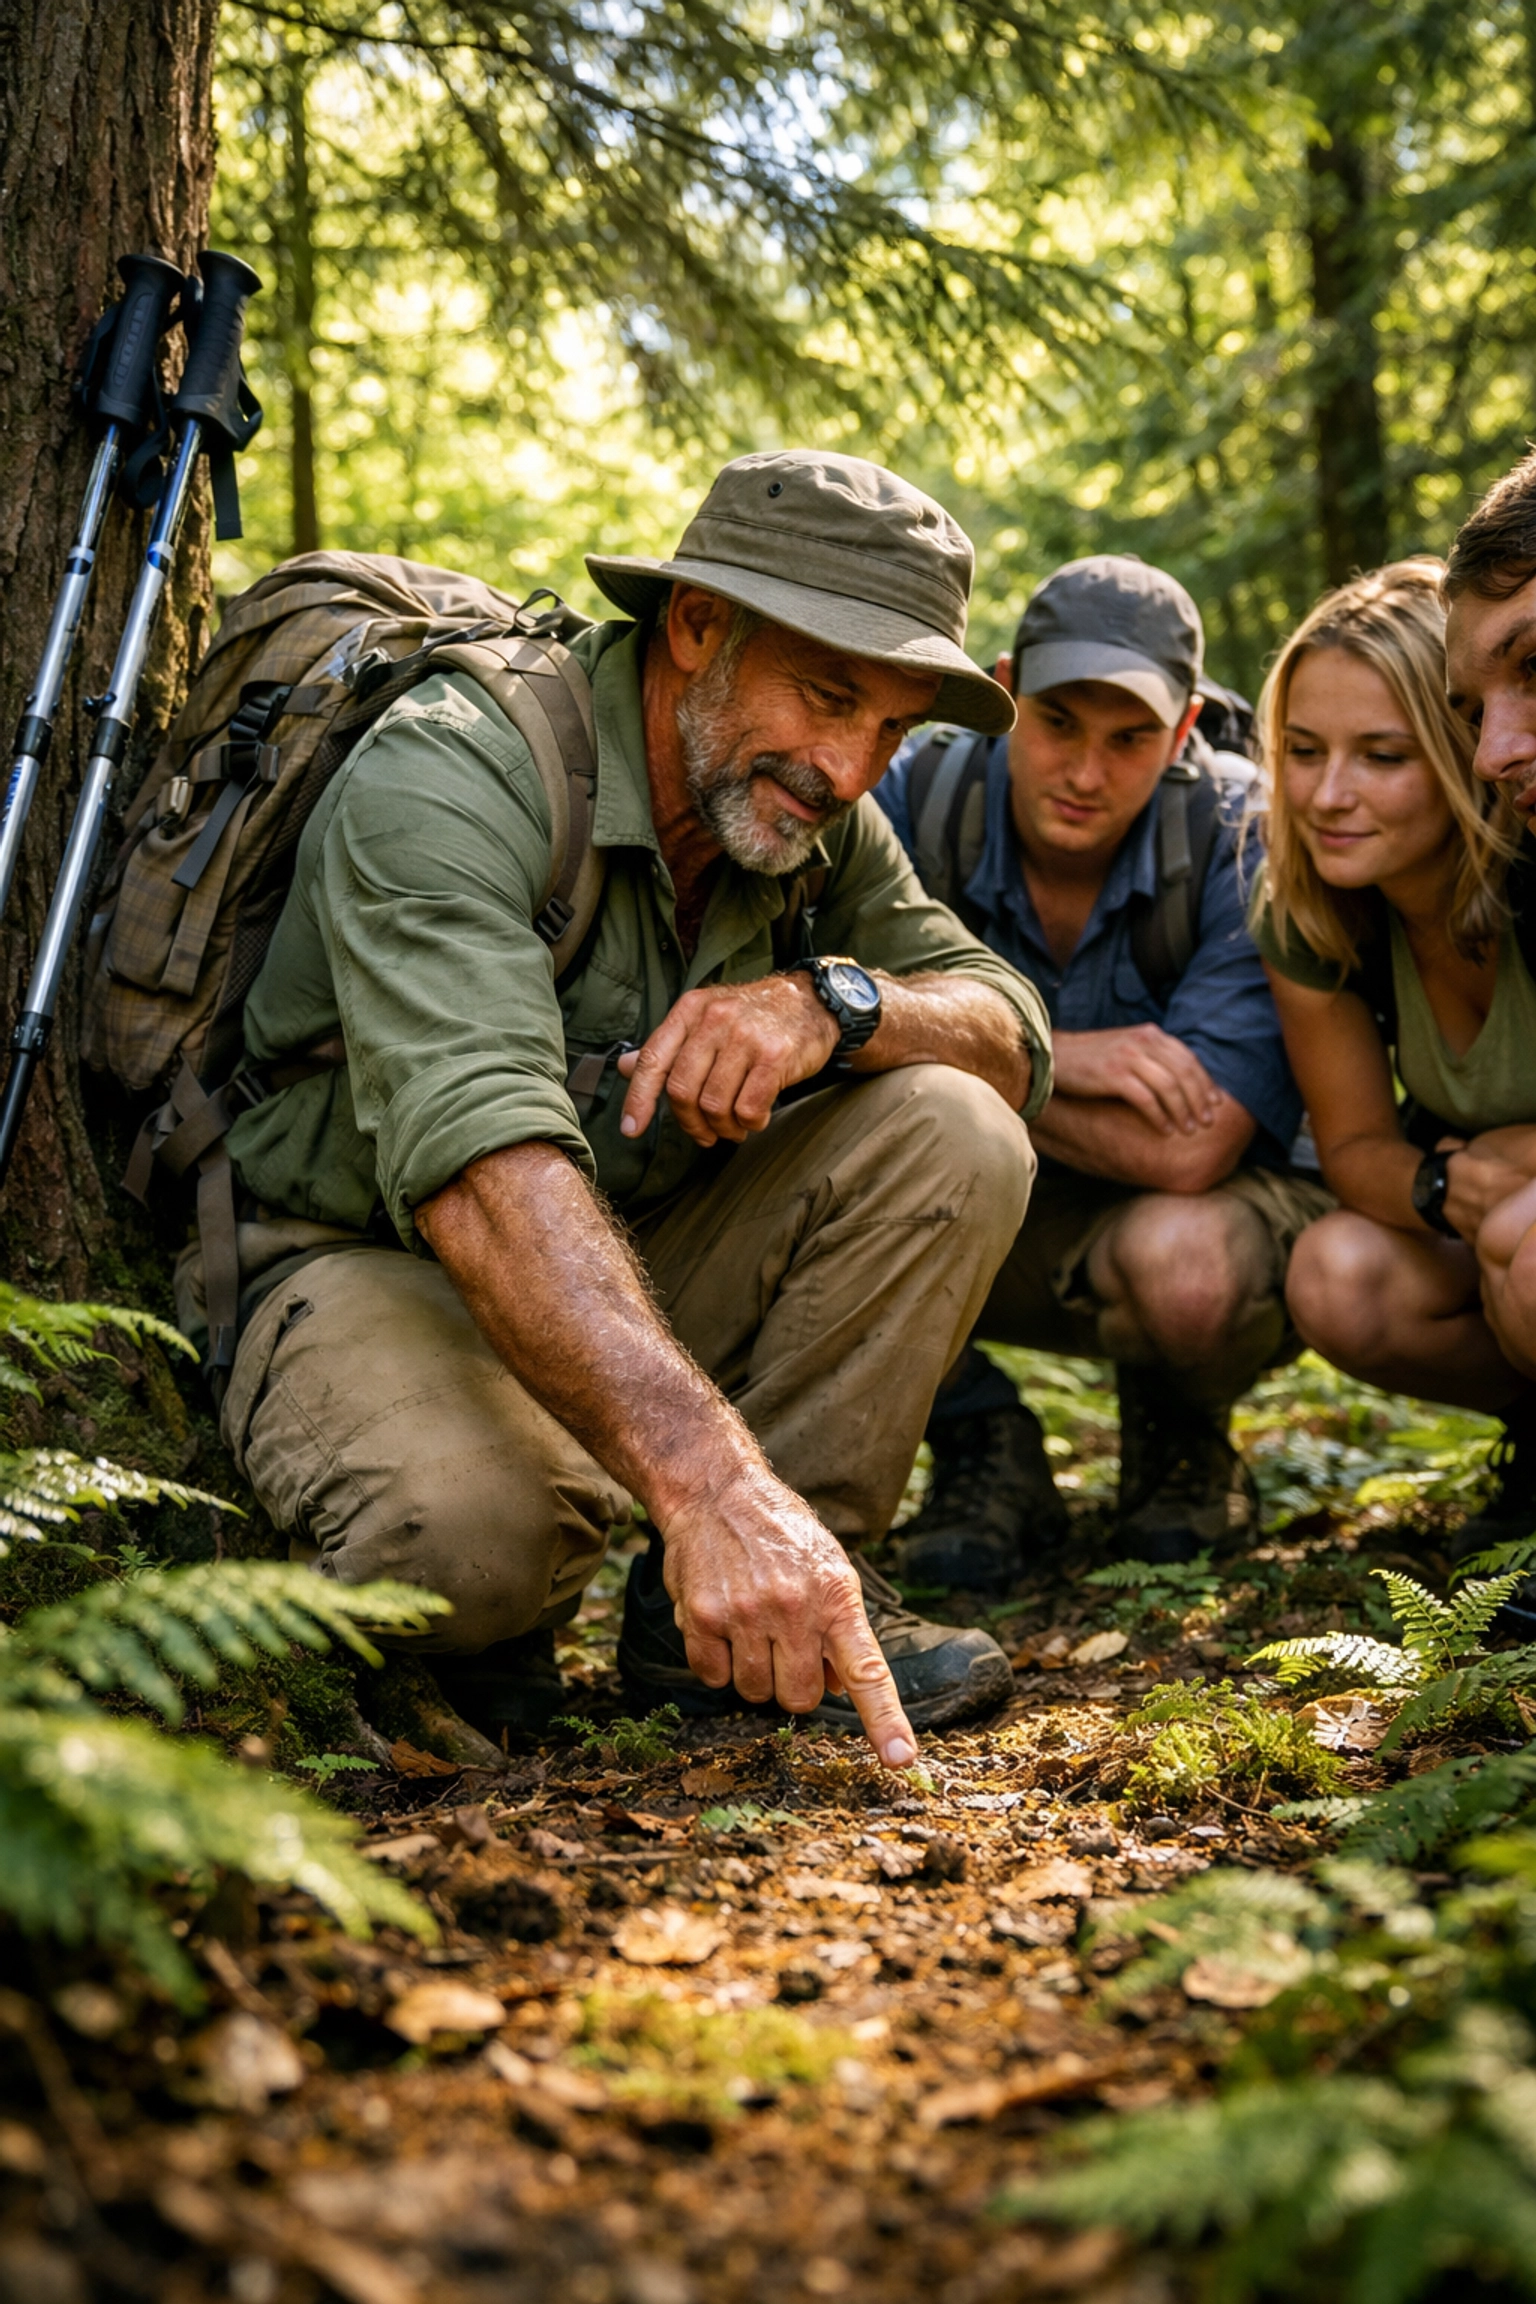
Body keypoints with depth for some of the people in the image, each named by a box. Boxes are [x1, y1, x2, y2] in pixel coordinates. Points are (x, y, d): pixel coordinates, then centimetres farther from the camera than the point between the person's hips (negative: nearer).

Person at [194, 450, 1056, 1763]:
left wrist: (833, 1003, -27)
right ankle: (477, 1619, -1)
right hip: (364, 1256, -6)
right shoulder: (449, 775, -25)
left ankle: (751, 1601, -10)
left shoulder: (814, 814, -2)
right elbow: (480, 1162, -40)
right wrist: (711, 1482, -53)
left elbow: (1019, 1041, -3)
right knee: (469, 1514, -39)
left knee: (958, 1137, -15)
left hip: (646, 1259, 7)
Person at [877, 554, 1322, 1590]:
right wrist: (1041, 1050, -33)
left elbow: (1187, 1151, -30)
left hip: (1194, 1208, -2)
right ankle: (983, 1450, -4)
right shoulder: (913, 793, -14)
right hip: (976, 1228, 2)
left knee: (1178, 1260, -38)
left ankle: (1182, 1432, 3)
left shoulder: (1242, 846, -22)